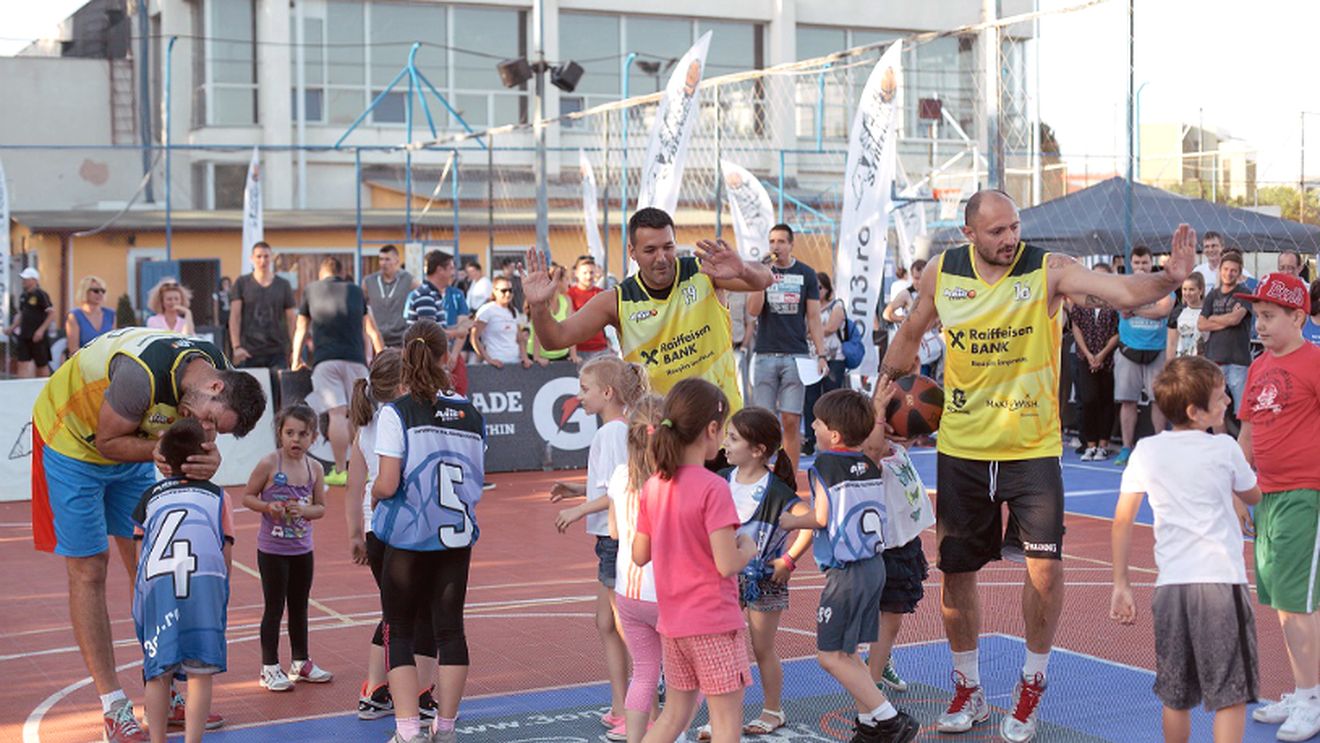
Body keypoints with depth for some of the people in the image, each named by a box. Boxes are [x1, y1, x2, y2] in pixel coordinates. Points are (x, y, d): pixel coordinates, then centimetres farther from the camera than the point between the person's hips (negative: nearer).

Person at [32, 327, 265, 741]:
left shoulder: (215, 365, -14)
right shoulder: (144, 373, -38)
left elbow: (200, 440, -10)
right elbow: (108, 440, -24)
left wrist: (209, 459, -32)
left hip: (128, 452, 7)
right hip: (71, 441, -7)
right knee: (88, 570, -5)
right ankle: (114, 708, -1)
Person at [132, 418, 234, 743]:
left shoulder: (151, 495, 26)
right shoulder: (217, 495, 22)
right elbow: (226, 552, 18)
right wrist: (220, 592, 30)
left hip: (156, 582, 1)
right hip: (204, 581, -1)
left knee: (157, 671, 9)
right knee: (200, 671, 3)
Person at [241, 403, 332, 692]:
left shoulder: (315, 468, -1)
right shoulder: (269, 464, -12)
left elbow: (321, 507, 5)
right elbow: (248, 497, -5)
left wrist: (304, 510, -15)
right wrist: (268, 507, -22)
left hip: (302, 549, 4)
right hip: (272, 549, -4)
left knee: (299, 606, 16)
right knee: (274, 607, 2)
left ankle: (300, 662, 29)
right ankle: (269, 668, 12)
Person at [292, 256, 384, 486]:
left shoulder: (311, 290, 18)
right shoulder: (355, 290, 21)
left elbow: (301, 329, 27)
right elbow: (371, 330, 28)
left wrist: (296, 360, 40)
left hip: (325, 360, -2)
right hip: (356, 359, 2)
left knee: (337, 414, -9)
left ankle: (340, 471, -13)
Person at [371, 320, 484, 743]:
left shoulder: (396, 413, -10)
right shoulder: (472, 414, 3)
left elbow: (387, 485, -15)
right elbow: (477, 482, 6)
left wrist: (374, 493, 6)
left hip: (409, 537, -4)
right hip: (458, 535, 4)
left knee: (398, 631, 7)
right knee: (450, 628, 11)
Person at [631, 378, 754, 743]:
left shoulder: (653, 486, 3)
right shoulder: (713, 488, -18)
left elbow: (640, 555, 8)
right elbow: (727, 565, -20)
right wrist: (748, 548, -1)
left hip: (672, 622, 7)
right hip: (714, 622, -7)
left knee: (674, 714, 19)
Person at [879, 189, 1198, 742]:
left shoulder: (1049, 271, -11)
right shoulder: (942, 275, -2)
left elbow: (1124, 292, -24)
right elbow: (910, 334, 15)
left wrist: (1169, 279, -42)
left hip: (1033, 447, -3)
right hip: (961, 448, 3)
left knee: (1044, 564, -13)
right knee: (956, 570, 9)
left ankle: (1031, 686, 12)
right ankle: (969, 691, 29)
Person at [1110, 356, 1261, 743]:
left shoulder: (1146, 450, 5)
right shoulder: (1225, 448, -1)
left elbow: (1122, 520, 4)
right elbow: (1253, 496, 17)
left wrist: (1121, 584, 10)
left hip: (1170, 584, 4)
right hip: (1222, 580, -3)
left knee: (1176, 697, 14)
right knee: (1230, 696, 0)